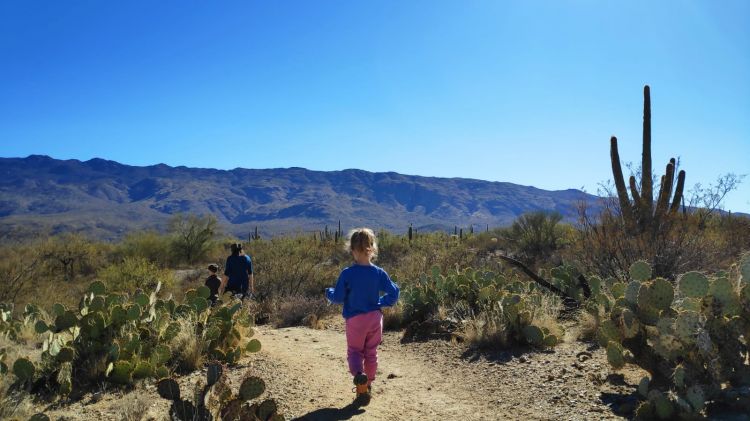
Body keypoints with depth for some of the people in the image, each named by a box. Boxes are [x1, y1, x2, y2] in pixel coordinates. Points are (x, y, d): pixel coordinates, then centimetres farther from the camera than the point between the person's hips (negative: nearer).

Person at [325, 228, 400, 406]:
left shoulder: (347, 274, -14)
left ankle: (359, 374, -17)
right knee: (371, 353, 17)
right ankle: (367, 385, 25)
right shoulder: (379, 273, -7)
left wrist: (329, 292, 13)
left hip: (355, 319, -2)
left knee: (354, 351, 12)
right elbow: (393, 293, -3)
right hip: (375, 318, 2)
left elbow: (338, 298, -8)